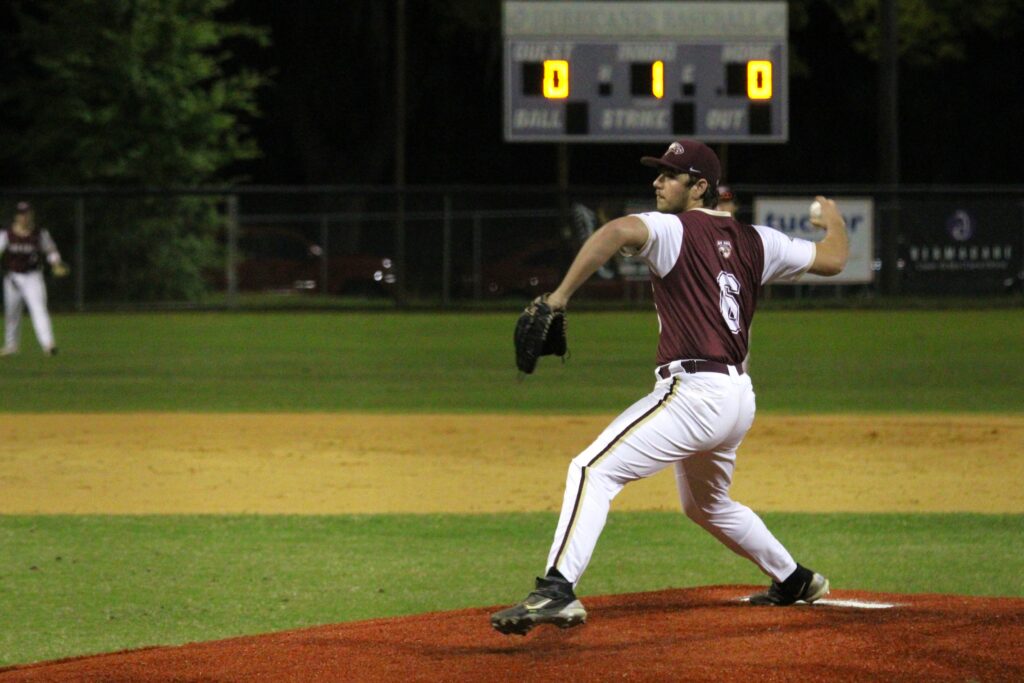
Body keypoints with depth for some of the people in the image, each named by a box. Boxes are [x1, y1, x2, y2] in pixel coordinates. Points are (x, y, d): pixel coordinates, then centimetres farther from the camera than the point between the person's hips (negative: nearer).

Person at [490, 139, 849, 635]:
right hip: (737, 397, 9)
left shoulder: (673, 230, -5)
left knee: (593, 470, -16)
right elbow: (833, 259, 21)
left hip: (694, 391, -9)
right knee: (705, 503, 33)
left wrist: (560, 295, -30)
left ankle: (558, 590, -33)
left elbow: (619, 231, -27)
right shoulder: (753, 241, 14)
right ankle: (794, 581, 44)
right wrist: (833, 221, 44)